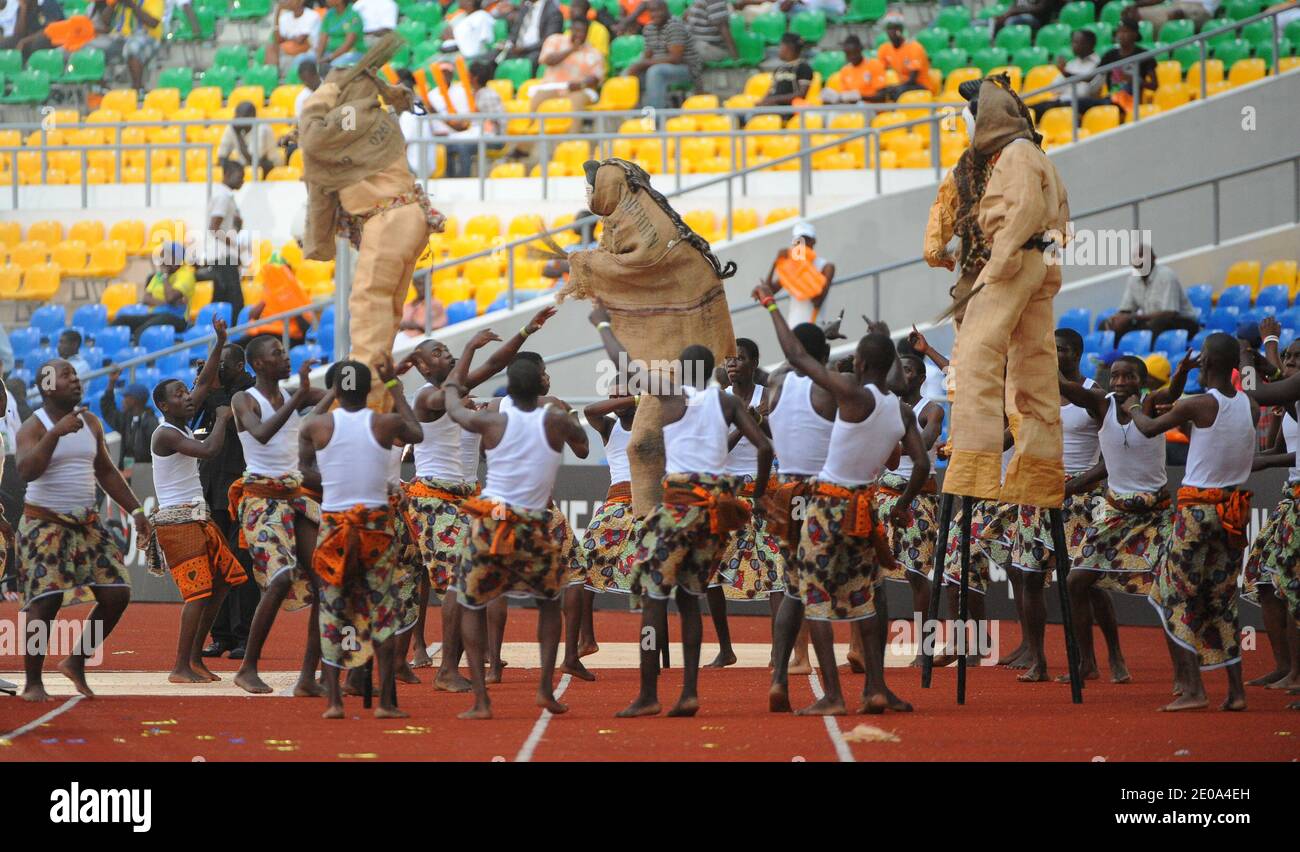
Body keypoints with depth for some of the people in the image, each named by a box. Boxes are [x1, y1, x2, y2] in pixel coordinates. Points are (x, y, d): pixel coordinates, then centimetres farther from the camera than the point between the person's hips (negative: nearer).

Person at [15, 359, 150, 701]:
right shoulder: (33, 427, -9)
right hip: (45, 525, -6)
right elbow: (26, 471, -28)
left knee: (117, 594, -3)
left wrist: (134, 510, 17)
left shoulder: (91, 423, 11)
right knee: (45, 603, -14)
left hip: (87, 523, 6)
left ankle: (77, 662, 13)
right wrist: (56, 432, -35)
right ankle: (32, 683, -4)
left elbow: (106, 472, 22)